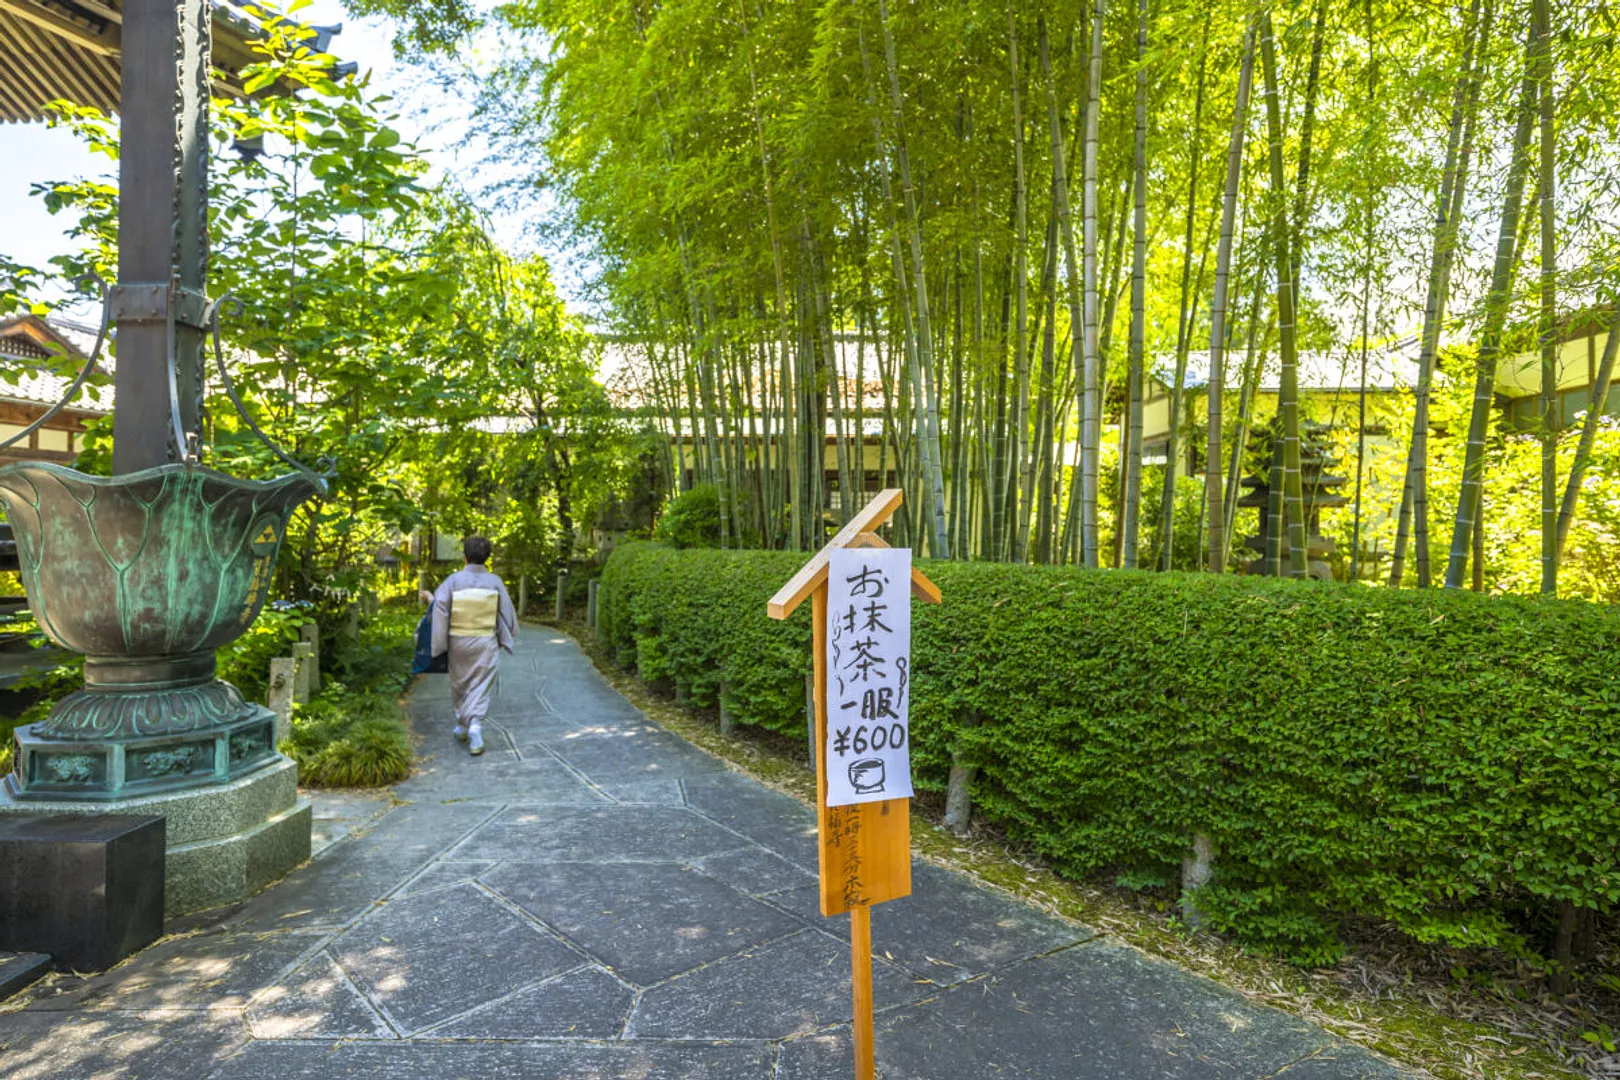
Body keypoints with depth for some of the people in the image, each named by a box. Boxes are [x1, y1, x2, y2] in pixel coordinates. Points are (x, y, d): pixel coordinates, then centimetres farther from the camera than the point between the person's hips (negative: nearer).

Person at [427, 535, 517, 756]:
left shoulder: (453, 580, -7)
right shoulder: (494, 582, -4)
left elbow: (440, 608, -10)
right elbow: (507, 612, 2)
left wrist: (438, 642, 1)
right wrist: (506, 638, 16)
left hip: (459, 641, 1)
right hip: (486, 642, -1)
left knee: (459, 684, 18)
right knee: (481, 687, 4)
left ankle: (462, 725, 32)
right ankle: (475, 726, -12)